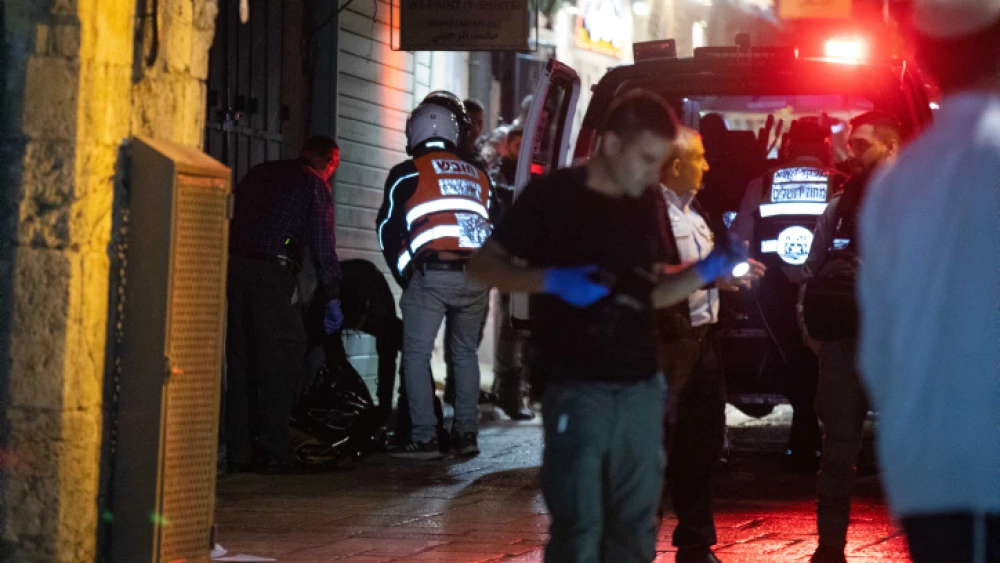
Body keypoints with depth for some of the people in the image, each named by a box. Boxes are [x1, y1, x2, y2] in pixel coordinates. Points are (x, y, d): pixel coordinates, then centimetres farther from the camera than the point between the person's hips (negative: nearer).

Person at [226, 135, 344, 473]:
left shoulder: (259, 173, 22)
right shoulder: (315, 184, 3)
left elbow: (231, 219, 19)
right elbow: (323, 244, -2)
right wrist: (331, 297, -1)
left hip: (235, 265, 6)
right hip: (272, 271, -6)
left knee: (241, 360, 10)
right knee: (281, 362, -1)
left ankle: (239, 452, 9)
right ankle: (274, 452, -6)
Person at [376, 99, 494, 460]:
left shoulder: (407, 174, 7)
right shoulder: (477, 176, 21)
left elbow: (388, 230, 7)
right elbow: (492, 227, 26)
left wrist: (404, 273, 17)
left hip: (430, 275, -4)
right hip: (476, 277, 4)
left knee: (417, 356, 2)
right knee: (466, 354, 17)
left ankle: (424, 439, -4)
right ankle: (467, 434, 13)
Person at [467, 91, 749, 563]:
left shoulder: (648, 204, 10)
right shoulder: (552, 195, -7)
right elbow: (482, 266, -4)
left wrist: (706, 270, 0)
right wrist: (552, 281, -20)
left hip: (641, 386, 6)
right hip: (576, 387, -6)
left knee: (635, 525, 10)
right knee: (578, 524, -7)